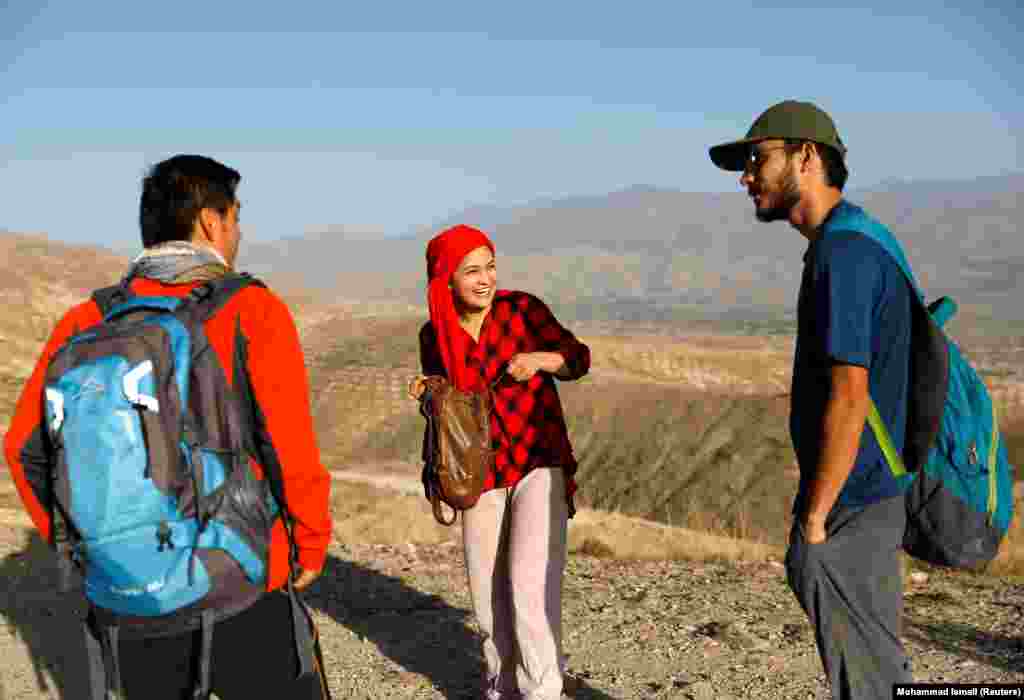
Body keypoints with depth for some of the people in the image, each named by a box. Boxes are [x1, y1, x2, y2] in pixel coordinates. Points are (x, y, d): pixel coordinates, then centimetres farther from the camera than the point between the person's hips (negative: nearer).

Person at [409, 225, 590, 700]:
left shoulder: (523, 309, -12)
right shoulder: (434, 336, -2)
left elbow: (577, 360, -4)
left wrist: (540, 359, -23)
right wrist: (427, 396, -11)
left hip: (540, 463, -4)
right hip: (482, 472, 4)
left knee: (531, 584, -14)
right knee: (488, 591, 12)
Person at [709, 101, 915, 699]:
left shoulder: (843, 253, -19)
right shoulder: (863, 244, 13)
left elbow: (849, 397, -25)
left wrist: (815, 518, -18)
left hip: (848, 510, -10)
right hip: (874, 497, 10)